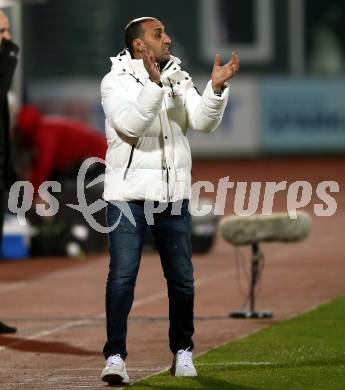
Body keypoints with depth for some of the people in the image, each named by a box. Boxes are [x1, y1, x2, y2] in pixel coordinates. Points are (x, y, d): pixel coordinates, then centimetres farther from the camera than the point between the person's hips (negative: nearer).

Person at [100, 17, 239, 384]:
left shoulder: (179, 78, 8)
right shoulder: (115, 82, -5)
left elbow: (203, 121, -4)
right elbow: (130, 125, -22)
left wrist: (216, 88, -21)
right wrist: (154, 84, -32)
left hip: (174, 194, 4)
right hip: (127, 193, -4)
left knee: (181, 278, 8)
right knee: (122, 275, -10)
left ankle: (182, 352, 22)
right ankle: (115, 356, -7)